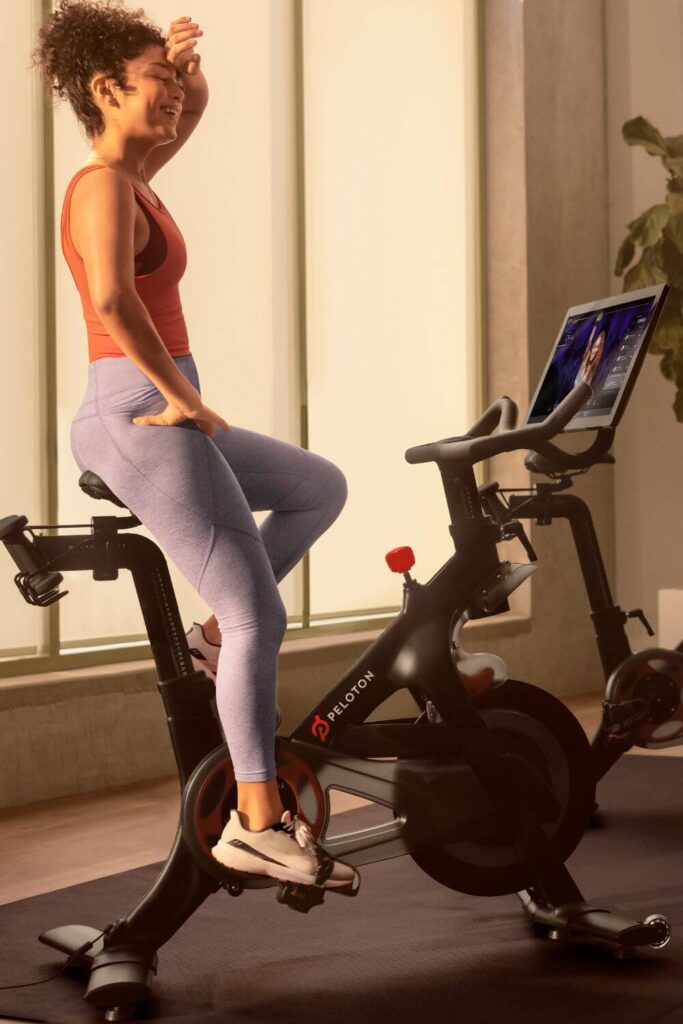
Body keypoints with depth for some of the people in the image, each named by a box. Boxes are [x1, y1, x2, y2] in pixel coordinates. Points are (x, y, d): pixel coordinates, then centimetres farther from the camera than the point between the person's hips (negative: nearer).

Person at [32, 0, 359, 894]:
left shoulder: (129, 174, 15)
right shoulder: (103, 185, -12)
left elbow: (195, 106, 33)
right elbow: (111, 298, -30)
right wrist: (182, 394, -21)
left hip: (154, 421, 10)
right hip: (138, 417, -10)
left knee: (319, 488, 24)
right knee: (260, 617, -10)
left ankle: (217, 634, 18)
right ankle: (259, 822, -7)